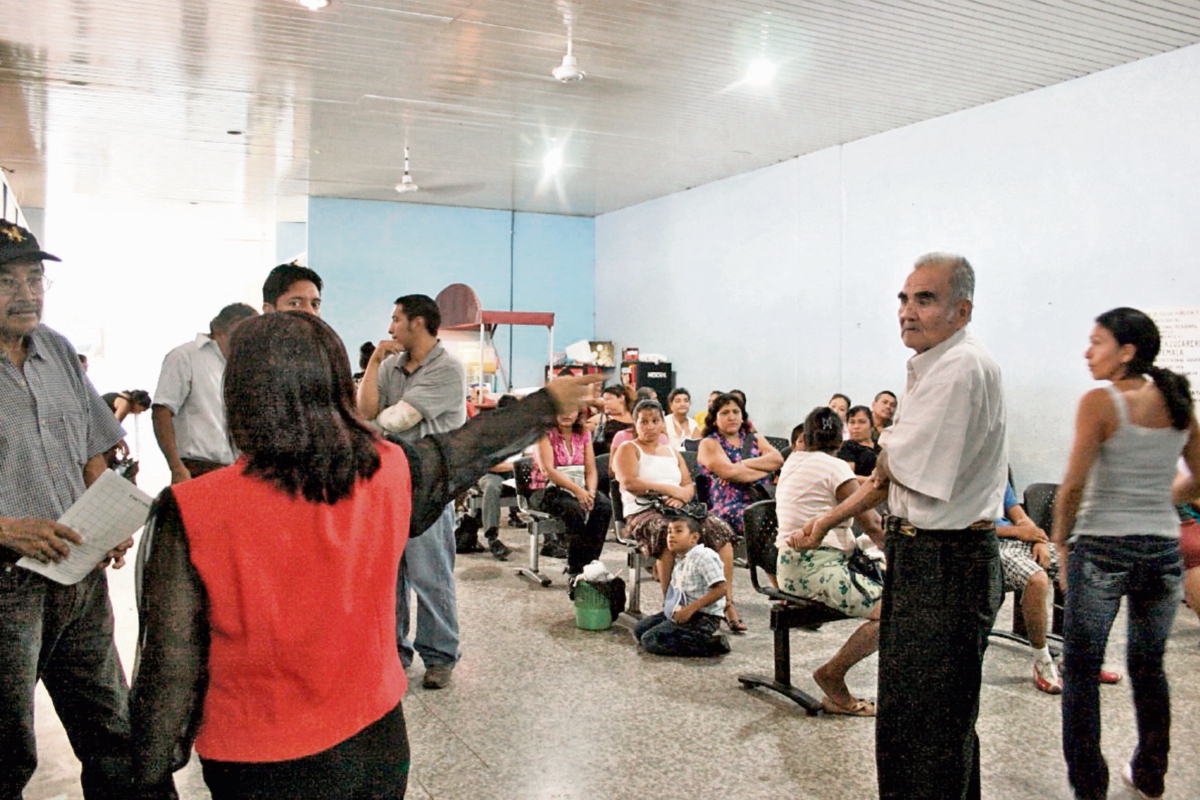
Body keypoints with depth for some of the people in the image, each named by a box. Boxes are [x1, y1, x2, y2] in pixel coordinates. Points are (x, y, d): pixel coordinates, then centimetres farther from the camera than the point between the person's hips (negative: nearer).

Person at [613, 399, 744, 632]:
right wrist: (671, 489, -9)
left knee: (720, 530, -20)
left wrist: (682, 497, -10)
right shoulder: (628, 449, 9)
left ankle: (727, 603, -20)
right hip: (642, 513, -5)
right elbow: (629, 483, -10)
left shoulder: (673, 452, 26)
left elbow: (689, 486, 16)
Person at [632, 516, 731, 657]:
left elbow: (720, 588, -24)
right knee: (640, 628, 11)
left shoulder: (704, 557, -16)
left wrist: (691, 608, -25)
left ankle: (709, 643, -15)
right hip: (680, 612, 10)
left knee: (650, 640, -20)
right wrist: (669, 603, 9)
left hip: (703, 617, -10)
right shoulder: (680, 560, 13)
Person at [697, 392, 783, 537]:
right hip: (729, 506, -5)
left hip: (764, 500, 5)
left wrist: (743, 464, -5)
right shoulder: (709, 444, 9)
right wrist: (764, 470, 1)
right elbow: (729, 471, -9)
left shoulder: (754, 438, 24)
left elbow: (778, 459, 5)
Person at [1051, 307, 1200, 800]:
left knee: (1081, 670, 7)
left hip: (1101, 550, -6)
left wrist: (1060, 543, -4)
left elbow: (1073, 486, -16)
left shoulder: (1101, 402, -12)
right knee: (1148, 667, 21)